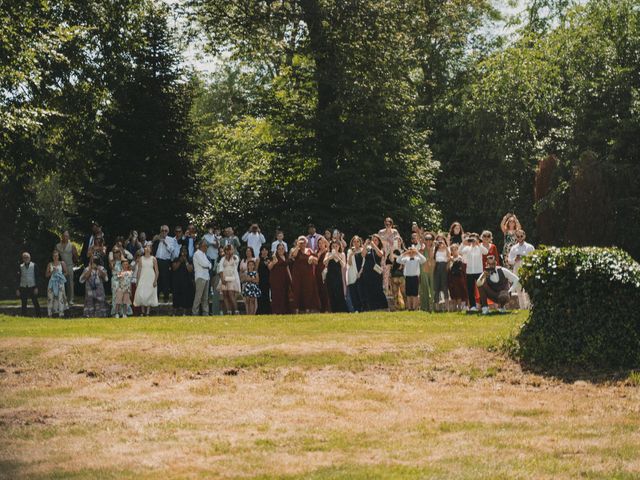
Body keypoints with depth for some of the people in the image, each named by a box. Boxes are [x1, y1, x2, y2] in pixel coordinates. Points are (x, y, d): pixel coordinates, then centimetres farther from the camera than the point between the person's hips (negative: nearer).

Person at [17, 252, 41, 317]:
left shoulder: (34, 265, 1)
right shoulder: (21, 267, 6)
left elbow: (36, 277, 0)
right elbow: (18, 278, 8)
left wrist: (36, 287, -7)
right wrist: (18, 289, 3)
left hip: (32, 287, -2)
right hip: (23, 287, 2)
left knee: (36, 303, -3)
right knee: (24, 304, 4)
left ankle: (38, 316, 3)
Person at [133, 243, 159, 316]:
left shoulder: (153, 259, 2)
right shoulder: (141, 259, 7)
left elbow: (157, 271, 2)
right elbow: (139, 270, 8)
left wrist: (155, 280, -8)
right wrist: (137, 281, 3)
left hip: (151, 279, -1)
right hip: (142, 279, 1)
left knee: (149, 295, -3)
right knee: (141, 295, -7)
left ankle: (148, 312, 1)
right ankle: (143, 312, 4)